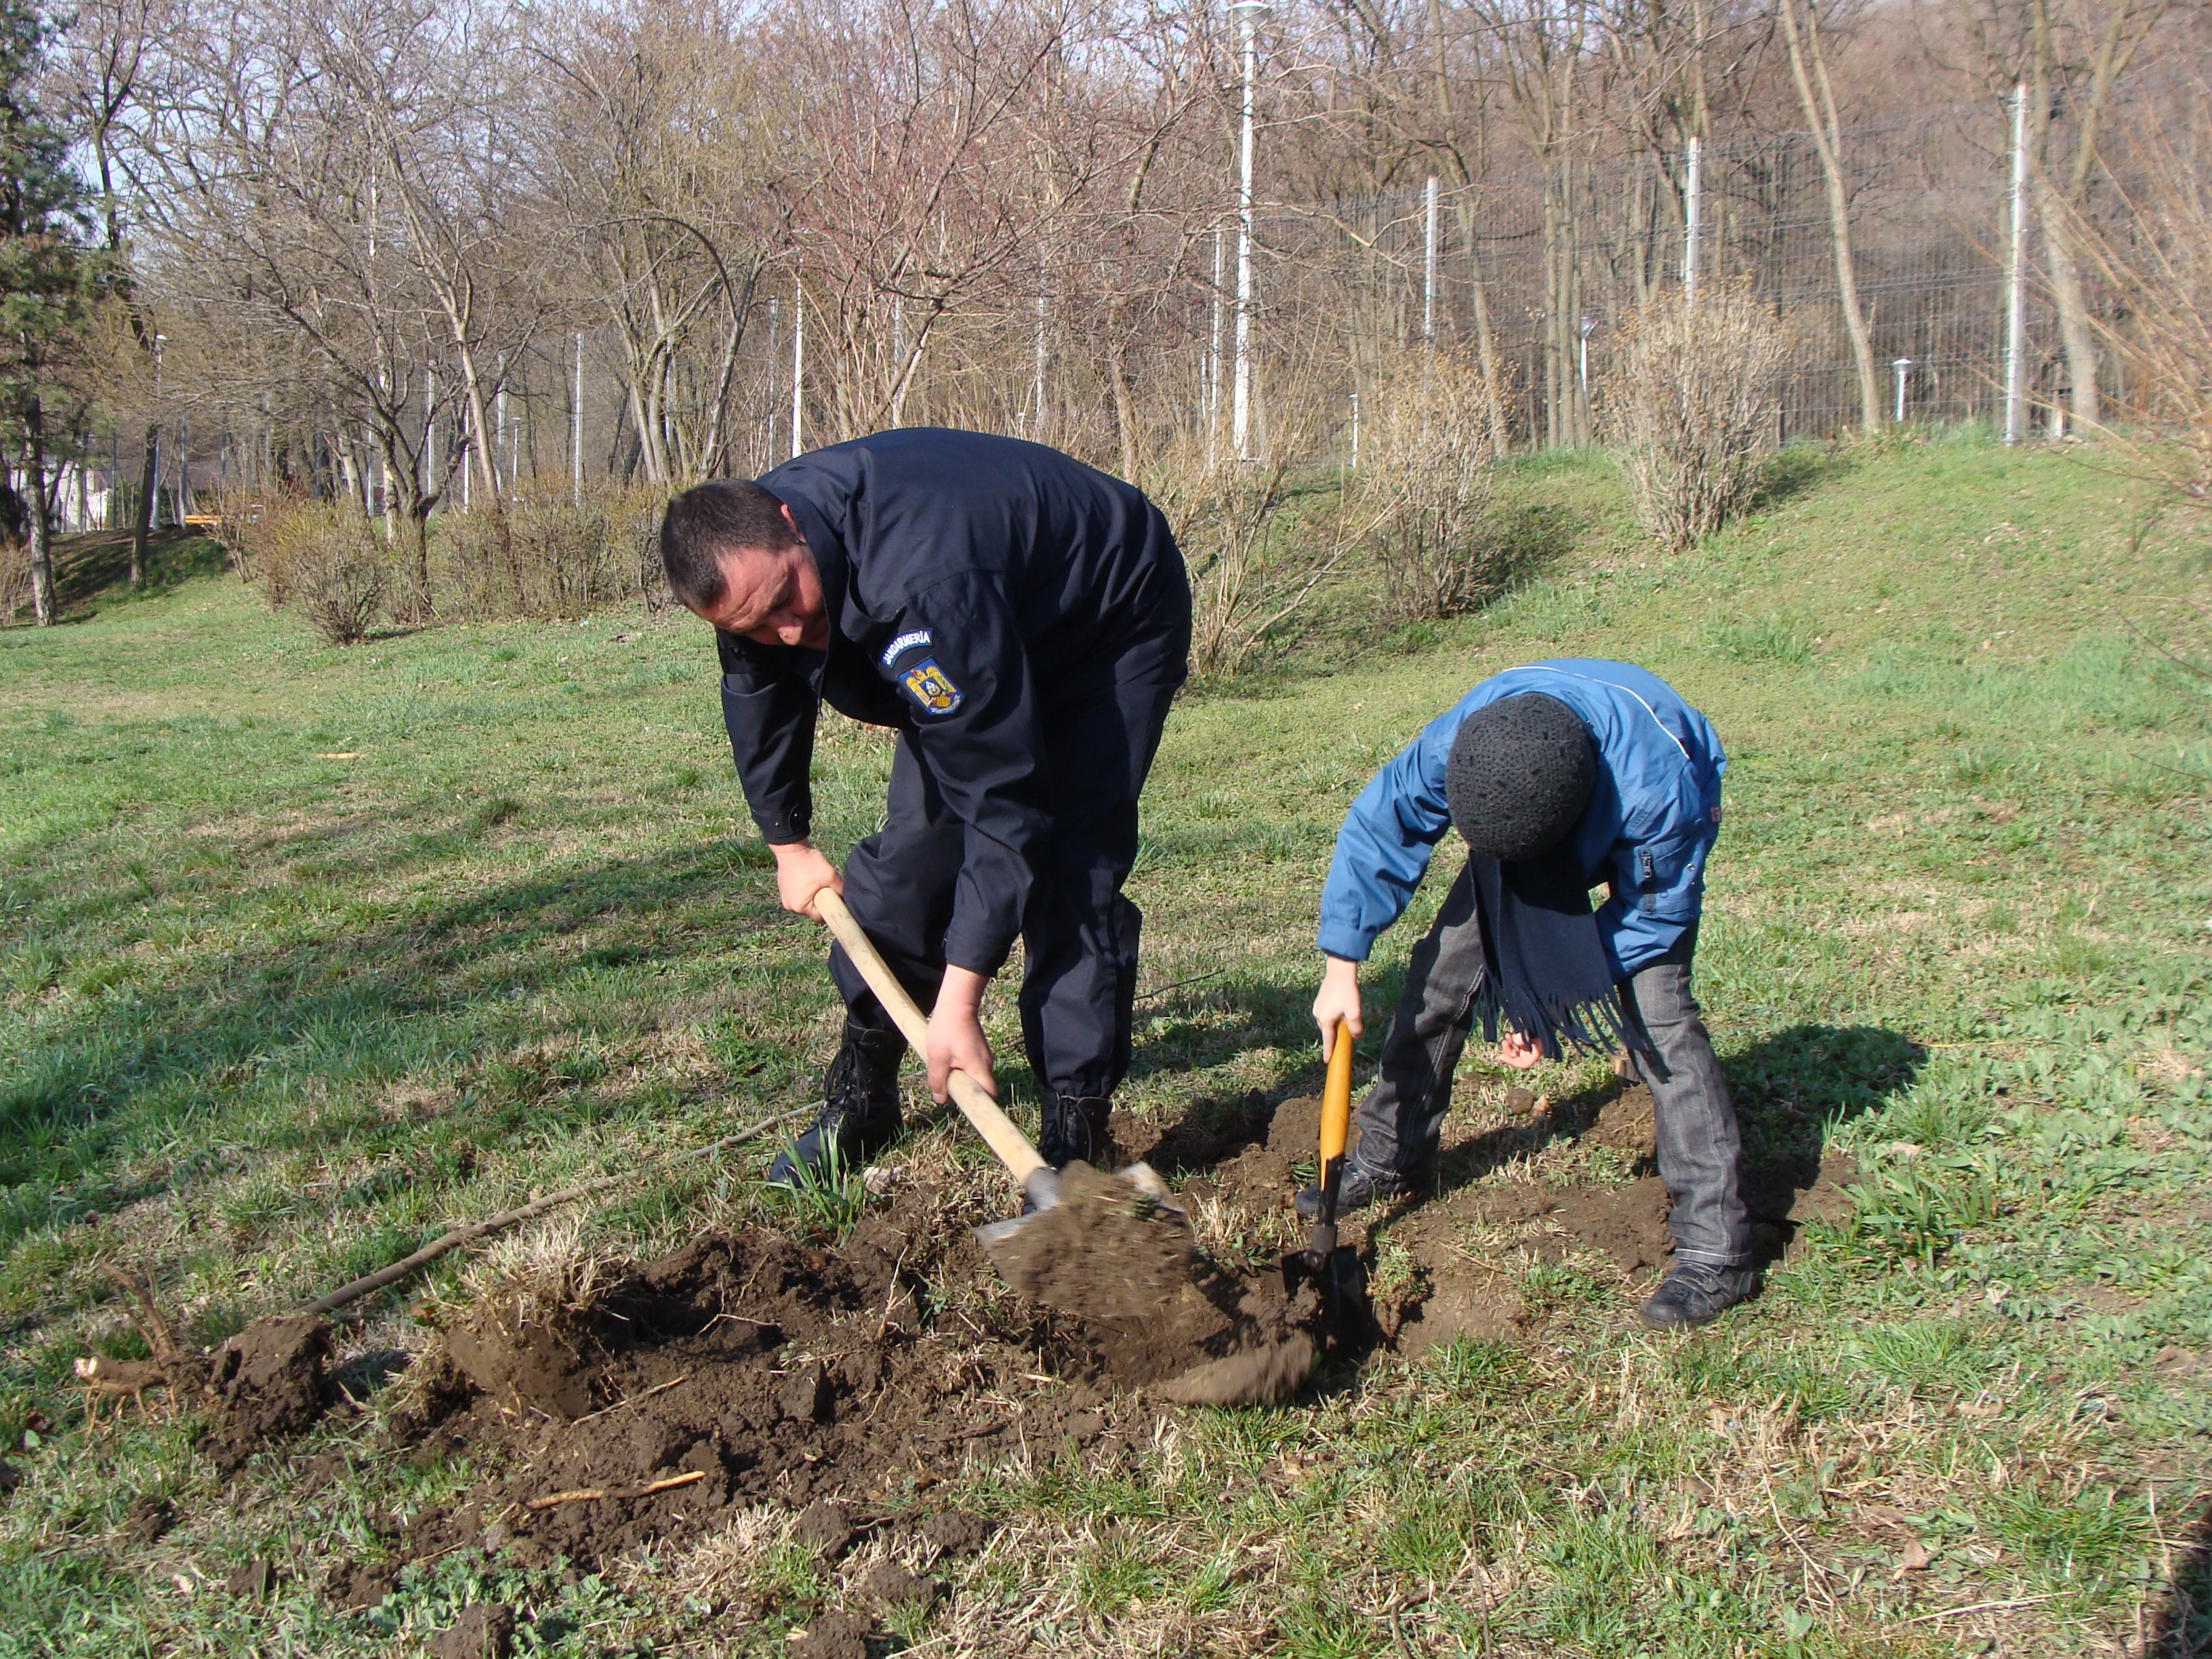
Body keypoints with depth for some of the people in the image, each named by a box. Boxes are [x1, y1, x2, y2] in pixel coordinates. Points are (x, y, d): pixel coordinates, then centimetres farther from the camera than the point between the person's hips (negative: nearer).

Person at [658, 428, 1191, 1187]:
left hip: (1116, 621, -7)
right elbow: (758, 693, 5)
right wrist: (786, 840, 13)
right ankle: (860, 1095, 16)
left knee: (1069, 869, -20)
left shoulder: (921, 585, -45)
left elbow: (1004, 800, -41)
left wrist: (958, 1003, -39)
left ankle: (1077, 1131, -12)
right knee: (912, 846, 2)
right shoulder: (747, 550, -20)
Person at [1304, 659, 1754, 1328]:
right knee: (1444, 962, -3)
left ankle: (1715, 1249, -19)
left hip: (1647, 850, -4)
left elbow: (1654, 911, -27)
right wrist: (1342, 967, -21)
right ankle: (1390, 1158, 17)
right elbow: (1378, 830, -20)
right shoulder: (1454, 743, -36)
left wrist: (1553, 1005, -26)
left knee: (1656, 1007, -21)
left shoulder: (1658, 791, -44)